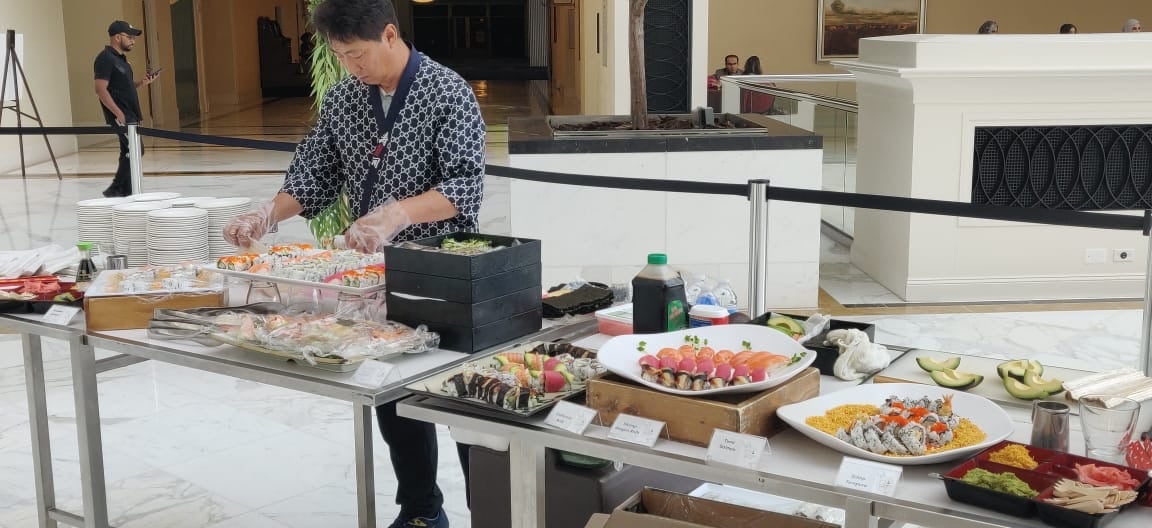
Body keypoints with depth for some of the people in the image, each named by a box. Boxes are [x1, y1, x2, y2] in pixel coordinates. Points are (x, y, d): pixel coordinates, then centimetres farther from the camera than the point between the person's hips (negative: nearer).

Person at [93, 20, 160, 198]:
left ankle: (125, 191, 17)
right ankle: (116, 189, -6)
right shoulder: (105, 59, -14)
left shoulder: (120, 58, 16)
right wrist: (119, 113, -23)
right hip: (121, 115, -10)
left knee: (129, 153, 11)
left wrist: (141, 83, 6)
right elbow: (101, 89, -20)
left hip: (130, 114, 10)